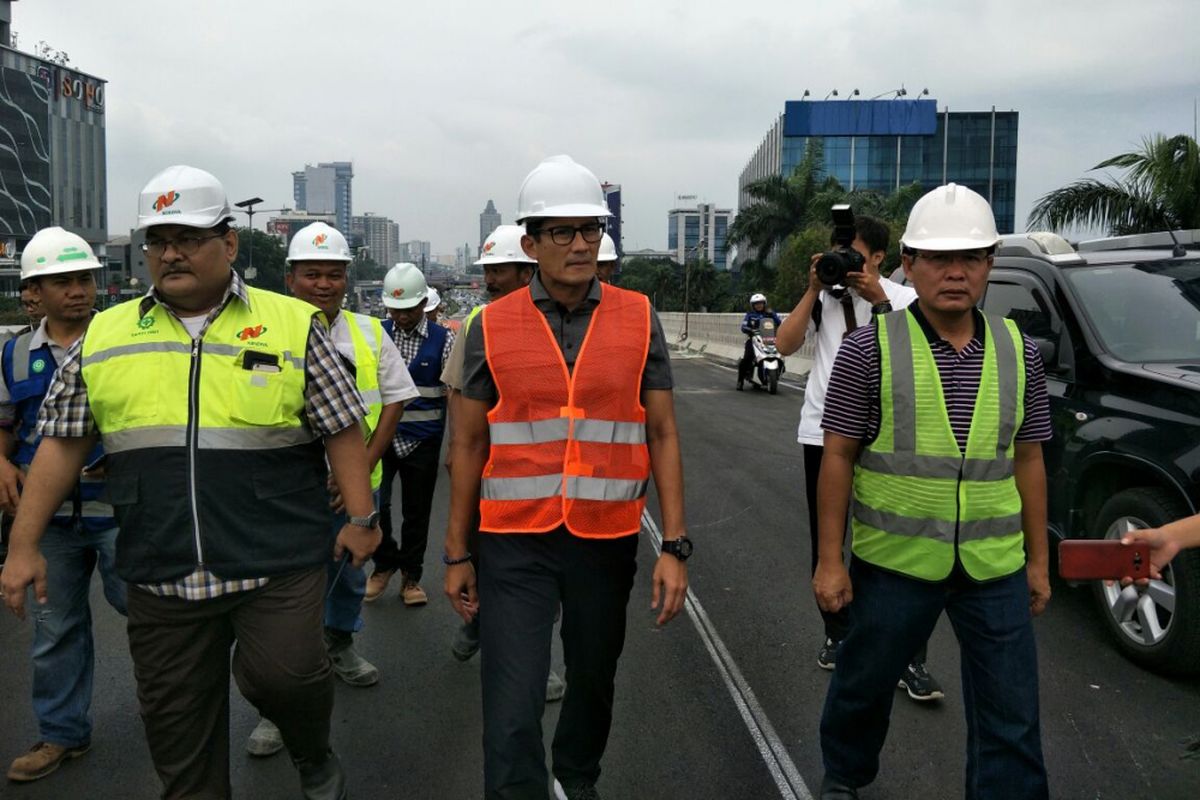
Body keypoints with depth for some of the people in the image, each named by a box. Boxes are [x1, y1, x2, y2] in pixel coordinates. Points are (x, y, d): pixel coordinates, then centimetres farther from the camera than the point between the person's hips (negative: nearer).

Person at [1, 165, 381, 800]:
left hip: (278, 560, -3)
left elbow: (341, 429, 1)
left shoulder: (292, 324, 0)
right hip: (161, 574, 3)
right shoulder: (102, 337, 8)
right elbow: (62, 443, 11)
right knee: (176, 724, 11)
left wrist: (360, 517, -3)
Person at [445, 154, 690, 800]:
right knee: (512, 713, -5)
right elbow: (468, 443, 4)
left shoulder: (639, 320, 0)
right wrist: (456, 554, 5)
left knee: (593, 679, 21)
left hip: (607, 540, 2)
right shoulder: (492, 326, -2)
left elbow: (662, 435, 2)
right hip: (514, 544, -1)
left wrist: (674, 546, -4)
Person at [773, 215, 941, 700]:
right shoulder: (825, 296, 8)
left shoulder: (904, 299, 1)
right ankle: (837, 634, 29)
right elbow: (785, 345, -4)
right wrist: (814, 289, -7)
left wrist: (878, 300, -16)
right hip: (823, 434, 3)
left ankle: (912, 660, 1)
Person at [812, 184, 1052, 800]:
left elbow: (1028, 461, 10)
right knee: (864, 686, 17)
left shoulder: (1019, 352, 4)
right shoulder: (869, 349, -8)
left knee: (1011, 720, 8)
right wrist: (829, 560, -8)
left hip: (996, 567, 3)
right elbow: (838, 457, -7)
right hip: (894, 562, -2)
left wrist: (1039, 560, 10)